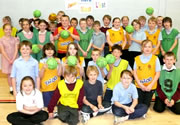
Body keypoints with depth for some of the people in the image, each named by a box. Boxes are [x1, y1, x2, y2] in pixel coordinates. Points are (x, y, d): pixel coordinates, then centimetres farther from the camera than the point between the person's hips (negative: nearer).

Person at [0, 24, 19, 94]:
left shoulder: (15, 39, 0)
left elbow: (16, 50, -4)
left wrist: (13, 59, -13)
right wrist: (9, 60, -13)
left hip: (14, 59, 1)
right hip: (6, 59, -1)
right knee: (9, 74, 6)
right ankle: (11, 89, 16)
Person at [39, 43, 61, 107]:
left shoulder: (57, 60, 5)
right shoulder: (42, 61, 0)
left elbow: (59, 74, -4)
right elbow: (40, 76, -5)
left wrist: (59, 64, -16)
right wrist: (43, 68, -21)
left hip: (56, 87, 1)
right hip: (45, 88, -1)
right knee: (47, 105, 1)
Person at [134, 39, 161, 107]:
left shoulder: (155, 59, -6)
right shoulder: (137, 58, -1)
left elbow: (157, 73, -5)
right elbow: (135, 72, 1)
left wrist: (151, 85, -11)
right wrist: (140, 84, -8)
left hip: (150, 87, -1)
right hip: (139, 86, 1)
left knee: (146, 105, 10)